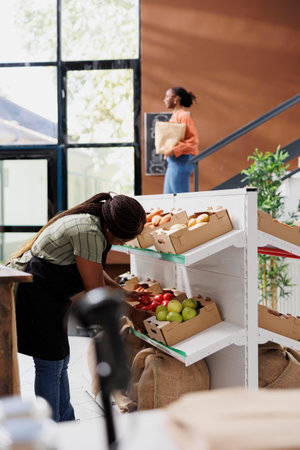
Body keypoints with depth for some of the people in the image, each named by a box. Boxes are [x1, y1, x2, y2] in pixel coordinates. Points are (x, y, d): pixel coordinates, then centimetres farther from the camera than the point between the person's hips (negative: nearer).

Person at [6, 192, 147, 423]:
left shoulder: (95, 222, 3)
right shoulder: (88, 233, -28)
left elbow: (94, 269, 19)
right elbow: (95, 292, -21)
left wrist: (121, 292, 11)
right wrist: (130, 312, -9)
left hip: (47, 296, 10)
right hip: (31, 293, -10)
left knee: (60, 360, 15)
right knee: (50, 362, -4)